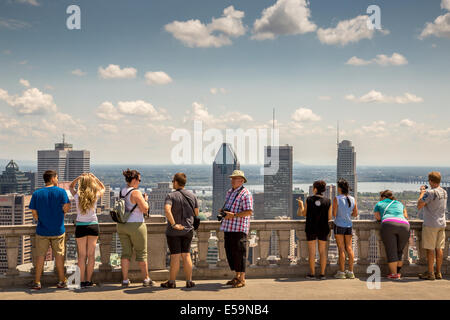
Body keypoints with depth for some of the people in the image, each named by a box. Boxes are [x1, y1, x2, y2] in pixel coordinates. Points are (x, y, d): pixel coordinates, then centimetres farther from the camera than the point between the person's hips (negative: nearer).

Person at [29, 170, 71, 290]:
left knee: (40, 256, 8)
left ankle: (37, 282, 10)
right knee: (59, 255, 9)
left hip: (42, 231, 1)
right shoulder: (61, 192, -6)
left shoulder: (36, 194, -1)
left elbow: (34, 213, 0)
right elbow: (66, 208, -9)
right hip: (58, 230, -1)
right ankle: (62, 281, 15)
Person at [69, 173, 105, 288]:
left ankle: (82, 281, 2)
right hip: (93, 226, 1)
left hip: (80, 226, -1)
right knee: (91, 255, 6)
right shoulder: (95, 195, -5)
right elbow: (103, 188, 17)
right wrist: (94, 178, 7)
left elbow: (70, 186, 15)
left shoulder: (77, 195, -7)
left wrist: (79, 177, 2)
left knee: (82, 255, 3)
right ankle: (89, 281, 9)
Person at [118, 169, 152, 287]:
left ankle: (125, 280, 7)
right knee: (141, 253, 5)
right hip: (136, 225, -6)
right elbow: (145, 209, -16)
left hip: (122, 225, 7)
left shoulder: (122, 192, 8)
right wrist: (145, 200, 2)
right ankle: (146, 279, 13)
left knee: (126, 252, 9)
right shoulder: (136, 193, -16)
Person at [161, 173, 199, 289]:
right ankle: (189, 281, 10)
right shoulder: (192, 196, 3)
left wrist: (174, 224, -24)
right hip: (188, 230, 4)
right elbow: (196, 213, 7)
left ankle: (171, 282, 10)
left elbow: (167, 210, -29)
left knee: (175, 256, 1)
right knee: (186, 255, 9)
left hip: (174, 231, -4)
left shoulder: (171, 196, -12)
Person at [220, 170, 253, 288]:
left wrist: (233, 215, -22)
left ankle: (242, 278, 2)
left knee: (239, 252, -6)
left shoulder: (245, 193, -9)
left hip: (239, 228, -8)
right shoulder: (229, 192, 18)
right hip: (228, 227, 8)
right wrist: (223, 211, 8)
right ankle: (237, 276, 22)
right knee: (230, 252, 11)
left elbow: (249, 211, -16)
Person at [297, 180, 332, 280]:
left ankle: (312, 273, 8)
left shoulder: (309, 199, -7)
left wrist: (300, 205, 19)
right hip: (323, 229, 1)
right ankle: (322, 274, 8)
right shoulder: (328, 201, -5)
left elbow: (303, 213, 1)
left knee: (312, 251, 5)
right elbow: (329, 218, -1)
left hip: (311, 229, -1)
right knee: (323, 251, 8)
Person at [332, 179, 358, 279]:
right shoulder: (352, 199, 2)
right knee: (349, 248, 8)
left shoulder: (337, 199, -11)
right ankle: (350, 272, 9)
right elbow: (355, 214, 8)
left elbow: (334, 214, -11)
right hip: (349, 226, 4)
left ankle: (341, 272, 1)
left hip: (339, 225, -4)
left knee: (341, 249, -1)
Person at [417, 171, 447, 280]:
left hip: (430, 224, -7)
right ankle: (438, 272, 16)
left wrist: (422, 193, -2)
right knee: (439, 248, 11)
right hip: (441, 223, 7)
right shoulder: (444, 192, 7)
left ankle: (430, 273, 3)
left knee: (430, 249, 0)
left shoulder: (430, 193, -17)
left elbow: (419, 206, -13)